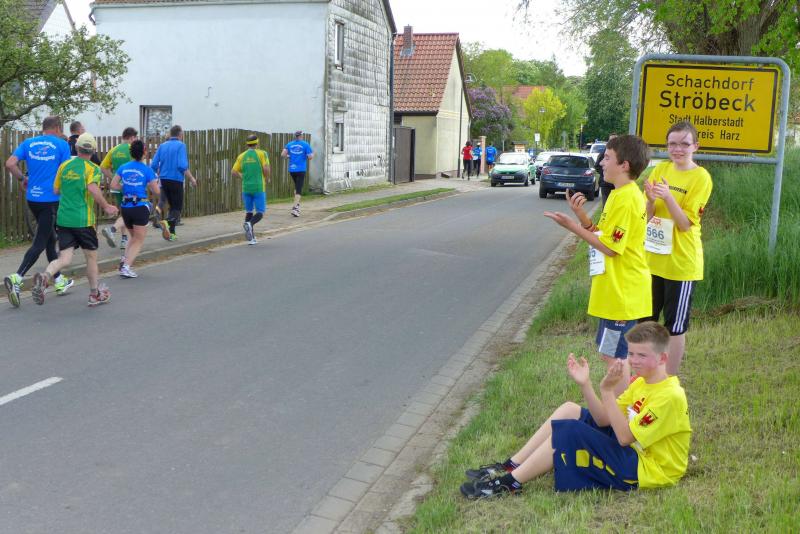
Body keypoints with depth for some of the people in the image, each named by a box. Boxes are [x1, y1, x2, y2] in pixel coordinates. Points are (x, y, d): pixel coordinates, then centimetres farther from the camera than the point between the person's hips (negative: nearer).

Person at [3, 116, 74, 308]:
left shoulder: (28, 143, 7)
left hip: (32, 198, 6)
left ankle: (59, 281, 26)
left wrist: (22, 179, 12)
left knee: (50, 238, 17)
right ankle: (17, 278, -20)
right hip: (52, 199, -5)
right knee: (40, 243, -5)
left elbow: (10, 164, -4)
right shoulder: (61, 145, -5)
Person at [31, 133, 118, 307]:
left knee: (65, 258, 2)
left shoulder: (64, 166, 10)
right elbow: (93, 188, -23)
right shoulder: (93, 169, -6)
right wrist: (106, 206, -13)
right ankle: (95, 294, 24)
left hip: (63, 219, 4)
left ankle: (45, 276, -28)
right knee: (91, 256, 12)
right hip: (83, 220, -4)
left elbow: (56, 190, 15)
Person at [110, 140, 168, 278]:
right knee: (139, 241, 4)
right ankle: (126, 267, -10)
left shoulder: (123, 168, 3)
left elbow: (113, 185, 2)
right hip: (140, 207, -5)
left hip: (125, 207, 5)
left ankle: (125, 259, 5)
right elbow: (157, 192, -8)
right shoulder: (147, 170, -8)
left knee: (134, 238, 24)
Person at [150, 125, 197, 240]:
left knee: (172, 206, 18)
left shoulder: (162, 146, 9)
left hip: (164, 180, 6)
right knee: (177, 207, 1)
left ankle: (172, 232, 15)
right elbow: (183, 166, -18)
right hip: (176, 180, -6)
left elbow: (153, 166, 5)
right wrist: (191, 179, -7)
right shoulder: (181, 145, -8)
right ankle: (167, 223, -26)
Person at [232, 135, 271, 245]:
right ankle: (250, 224, -29)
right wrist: (267, 179, 2)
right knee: (260, 213, 2)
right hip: (258, 188, -4)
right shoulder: (262, 154, -3)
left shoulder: (242, 156, 7)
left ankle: (251, 238, 13)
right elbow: (266, 168, -16)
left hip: (246, 188, 4)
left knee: (249, 212, 16)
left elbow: (234, 172, 3)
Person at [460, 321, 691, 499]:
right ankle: (510, 467, -1)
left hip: (644, 470, -9)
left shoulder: (669, 396, -21)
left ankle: (510, 483, -14)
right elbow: (603, 420, 1)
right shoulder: (642, 383, 7)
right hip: (631, 451, 9)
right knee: (569, 410, 1)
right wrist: (585, 384, -12)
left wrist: (607, 391, -30)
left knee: (568, 431, -23)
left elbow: (625, 437, -26)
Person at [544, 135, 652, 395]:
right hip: (619, 289, 10)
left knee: (612, 355, -2)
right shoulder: (622, 194, 12)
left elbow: (610, 247, -21)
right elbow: (602, 235, 12)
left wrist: (572, 226, -18)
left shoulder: (626, 198, -20)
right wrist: (581, 215, -3)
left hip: (621, 292, -10)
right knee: (617, 354, 19)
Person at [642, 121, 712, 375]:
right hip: (652, 258, 6)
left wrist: (668, 197, -30)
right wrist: (650, 199, -18)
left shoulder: (701, 177, -11)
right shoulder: (661, 169, 4)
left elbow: (685, 223, -16)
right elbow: (647, 216, 3)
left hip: (681, 262, -5)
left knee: (675, 326, 6)